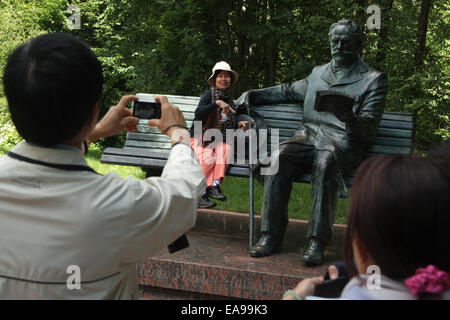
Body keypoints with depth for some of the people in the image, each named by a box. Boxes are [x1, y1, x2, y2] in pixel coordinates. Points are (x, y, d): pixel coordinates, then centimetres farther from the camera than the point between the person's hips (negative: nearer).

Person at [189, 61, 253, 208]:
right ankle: (199, 195, -26)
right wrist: (217, 103, -35)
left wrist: (240, 124, 0)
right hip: (200, 138, -4)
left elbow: (229, 126, 20)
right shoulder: (209, 95, -6)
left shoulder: (230, 100, 12)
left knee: (226, 148, -30)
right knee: (208, 158, -32)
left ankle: (215, 185, -36)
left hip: (218, 140, 4)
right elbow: (198, 113, -25)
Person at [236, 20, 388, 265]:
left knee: (325, 160, -39)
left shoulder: (373, 80, 8)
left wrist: (350, 118, -25)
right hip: (309, 135, 4)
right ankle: (271, 237, -26)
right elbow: (289, 91, 40)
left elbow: (368, 129, -2)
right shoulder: (318, 73, 24)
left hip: (343, 143, -4)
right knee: (279, 158, -28)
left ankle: (317, 242, -38)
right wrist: (253, 95, 30)